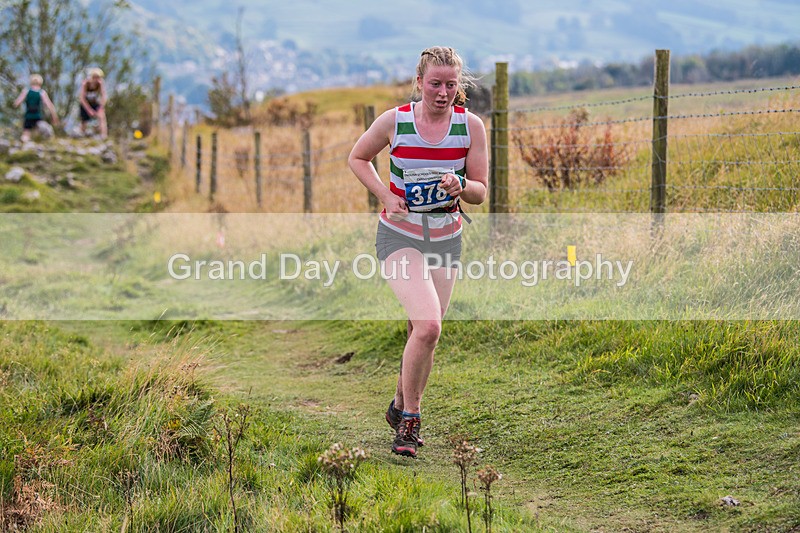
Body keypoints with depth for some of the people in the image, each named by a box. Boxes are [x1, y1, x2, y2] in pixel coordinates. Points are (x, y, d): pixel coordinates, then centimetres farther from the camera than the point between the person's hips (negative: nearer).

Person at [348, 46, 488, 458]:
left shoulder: (470, 125, -4)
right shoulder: (394, 121, -9)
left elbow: (481, 193, 2)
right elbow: (357, 158, 8)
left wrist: (460, 186, -21)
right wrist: (386, 196, -7)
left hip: (446, 238, 3)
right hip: (399, 236, -3)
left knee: (424, 334, 10)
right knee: (428, 325, -21)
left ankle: (400, 408, 36)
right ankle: (410, 419, -4)